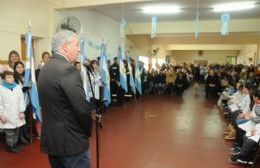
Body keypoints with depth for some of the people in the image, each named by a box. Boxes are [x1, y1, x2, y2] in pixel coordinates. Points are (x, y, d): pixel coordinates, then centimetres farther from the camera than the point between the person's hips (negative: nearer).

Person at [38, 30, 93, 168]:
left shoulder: (45, 69, 8)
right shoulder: (68, 70, -20)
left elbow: (50, 105, 11)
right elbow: (82, 109, -23)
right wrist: (88, 131, -4)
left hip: (50, 138, 9)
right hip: (70, 141, -9)